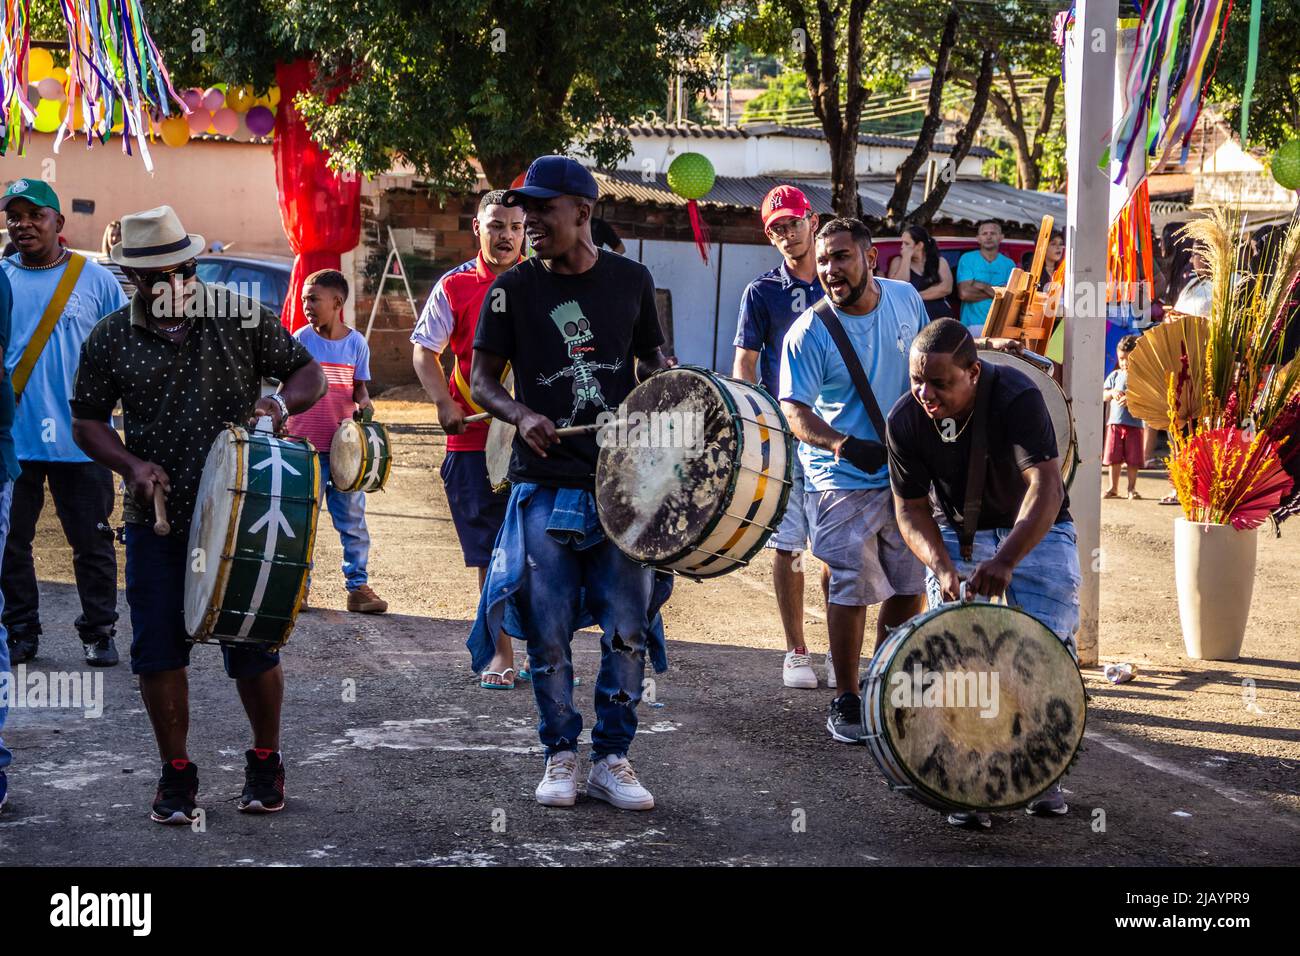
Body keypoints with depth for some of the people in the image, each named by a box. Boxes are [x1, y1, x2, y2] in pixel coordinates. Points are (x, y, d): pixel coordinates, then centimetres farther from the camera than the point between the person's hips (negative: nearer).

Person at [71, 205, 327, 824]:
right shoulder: (110, 339, 2)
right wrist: (131, 465, -9)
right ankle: (177, 774, 17)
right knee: (158, 649, 2)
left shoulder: (241, 318, 0)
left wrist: (281, 405, -17)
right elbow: (86, 421, 8)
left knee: (252, 645, 4)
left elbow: (308, 374, 5)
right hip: (156, 520, 1)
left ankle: (265, 762, 24)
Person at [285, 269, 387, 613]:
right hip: (305, 446, -1)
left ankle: (358, 585, 11)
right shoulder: (301, 340, 0)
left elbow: (359, 387, 11)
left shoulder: (356, 343, 3)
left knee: (352, 519, 4)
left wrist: (363, 401, -11)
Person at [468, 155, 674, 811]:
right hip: (545, 485, -1)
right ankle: (560, 757, 17)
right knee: (549, 635, 2)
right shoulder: (513, 289, 1)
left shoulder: (631, 280, 5)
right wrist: (523, 415, -15)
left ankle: (611, 760, 13)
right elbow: (481, 379, 4)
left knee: (627, 629, 1)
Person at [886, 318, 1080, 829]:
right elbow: (911, 508, -9)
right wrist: (941, 567, -27)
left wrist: (1006, 560, -52)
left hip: (1036, 530, -2)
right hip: (957, 533, 2)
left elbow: (1046, 487, -39)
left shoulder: (1017, 397, -30)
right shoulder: (905, 419, -17)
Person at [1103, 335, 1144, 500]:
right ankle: (1113, 488, 16)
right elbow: (1103, 396, 6)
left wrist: (1131, 399, -21)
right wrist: (1112, 392, -14)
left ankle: (1132, 489, 13)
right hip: (1115, 421, 2)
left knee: (1133, 459, 2)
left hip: (1134, 423, -2)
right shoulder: (1115, 376, 8)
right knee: (1113, 457, 6)